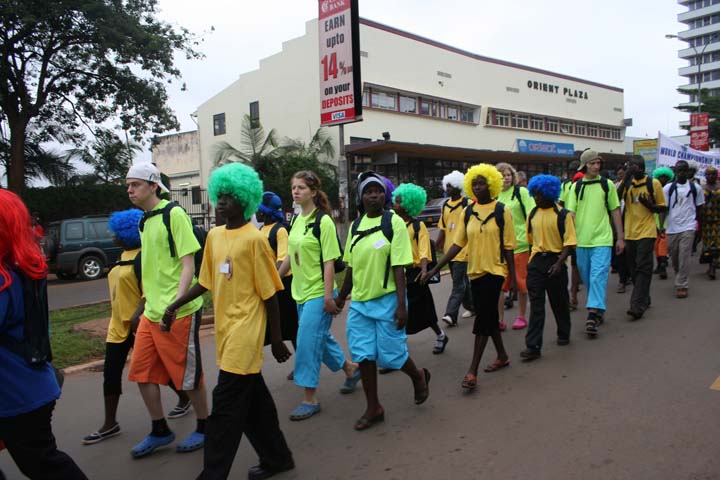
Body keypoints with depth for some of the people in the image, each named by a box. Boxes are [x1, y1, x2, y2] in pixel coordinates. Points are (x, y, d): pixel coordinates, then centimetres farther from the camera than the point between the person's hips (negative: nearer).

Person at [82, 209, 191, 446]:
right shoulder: (125, 255, 12)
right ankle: (110, 424, 14)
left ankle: (184, 400, 28)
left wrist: (137, 315, -30)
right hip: (118, 325, 9)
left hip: (138, 324, -9)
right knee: (111, 373, 6)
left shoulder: (142, 257, -17)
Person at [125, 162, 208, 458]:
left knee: (188, 375, 4)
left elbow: (188, 264, -16)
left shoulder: (174, 215, -12)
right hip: (151, 312, 8)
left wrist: (174, 305, -23)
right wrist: (148, 302, 20)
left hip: (179, 312, -8)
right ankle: (160, 431, 27)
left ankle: (204, 428, 25)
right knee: (142, 372, 11)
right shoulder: (144, 221, 13)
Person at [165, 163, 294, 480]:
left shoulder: (255, 239, -12)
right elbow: (206, 282, 16)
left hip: (245, 332, -7)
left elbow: (270, 293, -10)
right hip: (226, 331, 7)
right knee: (253, 400, 16)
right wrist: (175, 305, 7)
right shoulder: (214, 236, 8)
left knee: (226, 406, -4)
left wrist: (277, 340, -7)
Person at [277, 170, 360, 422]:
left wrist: (328, 296, -18)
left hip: (318, 293, -8)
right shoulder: (296, 220, 7)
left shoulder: (323, 221, -14)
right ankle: (351, 368, 41)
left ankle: (310, 399, 11)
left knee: (307, 342, -4)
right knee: (320, 337, 18)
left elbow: (329, 261, -16)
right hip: (301, 292, 8)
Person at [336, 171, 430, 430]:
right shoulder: (355, 225, 6)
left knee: (391, 354, 2)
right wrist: (342, 296, 19)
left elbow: (399, 267, -12)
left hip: (387, 300, -5)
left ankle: (419, 376, 35)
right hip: (359, 302, 5)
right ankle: (373, 408, 25)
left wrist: (401, 305, -15)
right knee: (363, 355, 8)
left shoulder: (394, 222, -9)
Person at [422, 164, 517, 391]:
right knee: (489, 316, 16)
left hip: (494, 271, -5)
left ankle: (472, 371, -4)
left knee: (483, 318, -7)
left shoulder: (502, 211, -7)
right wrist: (435, 269, -3)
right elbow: (457, 243, 3)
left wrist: (512, 277, -6)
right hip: (475, 271, 5)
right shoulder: (468, 212, 5)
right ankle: (502, 356, 35)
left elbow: (508, 246, -5)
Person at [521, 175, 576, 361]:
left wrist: (559, 263, -22)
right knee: (536, 304, -2)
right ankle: (533, 346, -4)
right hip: (536, 262, 3)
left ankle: (563, 334, 35)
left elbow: (569, 242, -11)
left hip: (555, 261, -3)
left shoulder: (562, 215, -8)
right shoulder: (532, 214, 6)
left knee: (559, 301, 13)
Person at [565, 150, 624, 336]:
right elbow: (570, 213, 1)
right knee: (587, 277, 11)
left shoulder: (608, 185, 4)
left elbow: (615, 211, 9)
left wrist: (620, 237, 7)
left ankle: (593, 313, -16)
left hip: (602, 239, -2)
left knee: (598, 276, -13)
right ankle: (598, 310, 28)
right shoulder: (576, 187, 5)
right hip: (581, 240, 2)